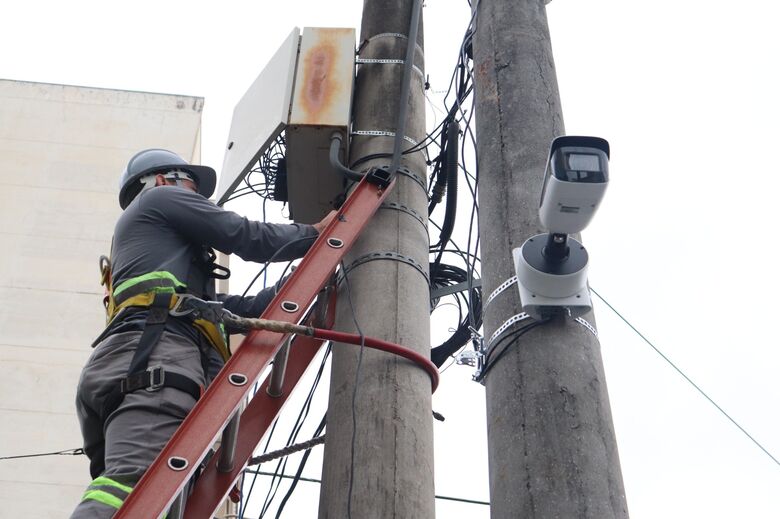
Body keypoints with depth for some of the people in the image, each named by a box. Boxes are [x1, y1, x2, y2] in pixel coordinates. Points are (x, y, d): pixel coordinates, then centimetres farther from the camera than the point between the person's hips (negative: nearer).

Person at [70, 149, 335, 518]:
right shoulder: (160, 197, 21)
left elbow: (243, 309, 36)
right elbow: (251, 239, 11)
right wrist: (316, 233, 27)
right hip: (153, 356, -8)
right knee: (137, 485, -30)